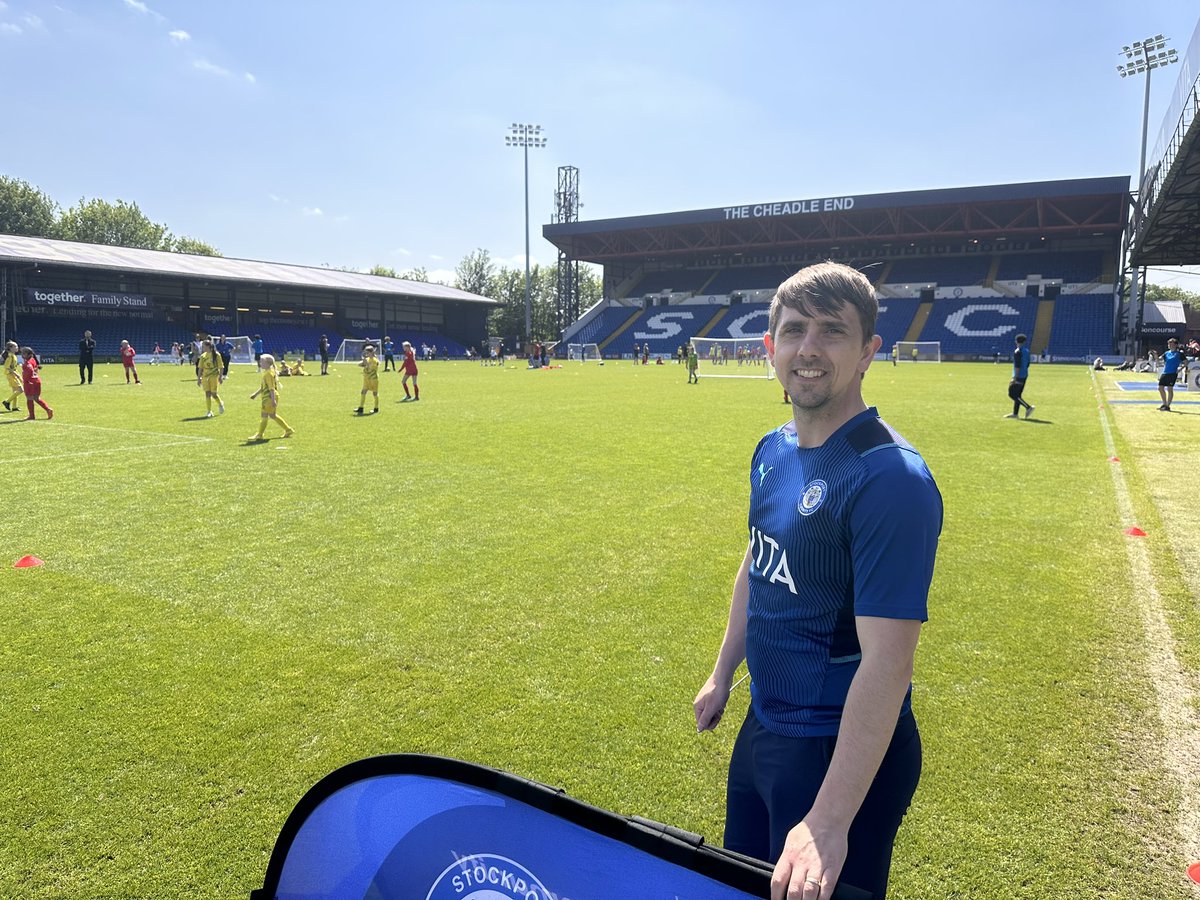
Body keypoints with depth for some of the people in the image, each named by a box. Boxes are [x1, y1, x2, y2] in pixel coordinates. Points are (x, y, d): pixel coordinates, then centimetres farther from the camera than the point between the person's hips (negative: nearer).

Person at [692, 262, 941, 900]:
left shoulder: (890, 477, -26)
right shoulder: (772, 450, 0)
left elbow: (887, 662, -28)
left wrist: (829, 822, -29)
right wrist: (723, 673, 18)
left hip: (844, 750, -8)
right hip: (761, 724, 8)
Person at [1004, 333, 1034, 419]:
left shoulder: (1017, 351, -14)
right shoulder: (1026, 351, 12)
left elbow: (1017, 366, -20)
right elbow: (1027, 364, 17)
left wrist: (1015, 378, -20)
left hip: (1019, 376, -9)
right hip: (1025, 375, 9)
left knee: (1012, 394, -8)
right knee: (1017, 394, 11)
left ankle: (1028, 407, -13)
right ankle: (1015, 413, 11)